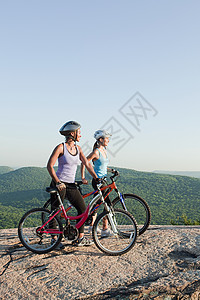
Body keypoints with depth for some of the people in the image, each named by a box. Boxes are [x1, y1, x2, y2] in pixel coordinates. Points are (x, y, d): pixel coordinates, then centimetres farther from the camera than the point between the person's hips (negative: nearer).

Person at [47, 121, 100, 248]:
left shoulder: (78, 148, 8)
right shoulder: (61, 147, -10)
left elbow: (87, 164, 7)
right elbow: (50, 166, -13)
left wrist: (96, 178, -4)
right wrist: (57, 182, -23)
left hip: (71, 185, 6)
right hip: (59, 185, -6)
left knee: (83, 208, 2)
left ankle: (80, 238, 12)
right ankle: (54, 239, 19)